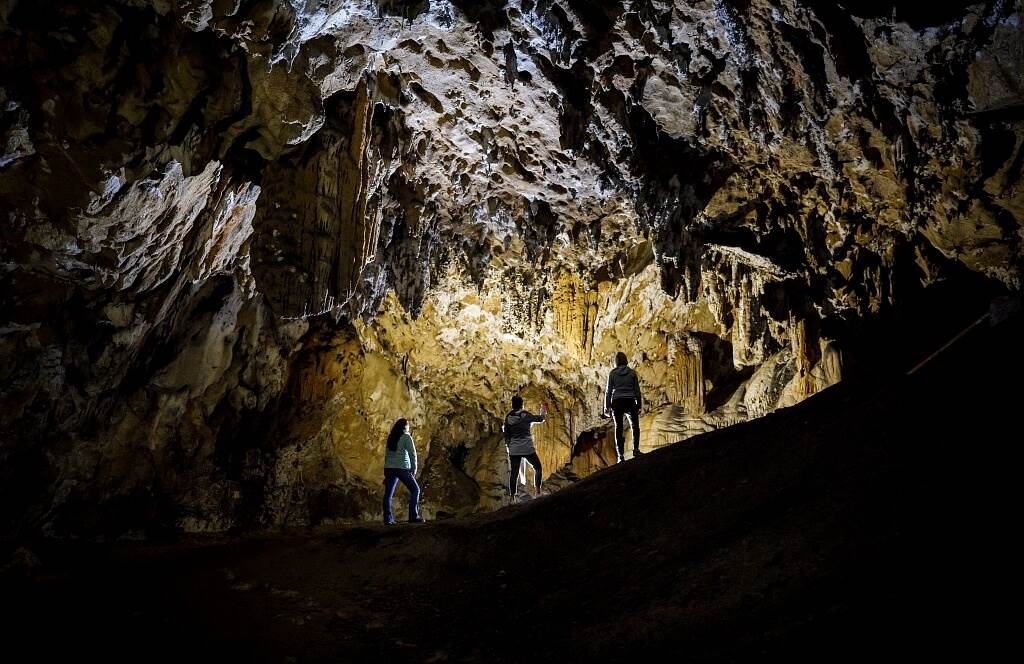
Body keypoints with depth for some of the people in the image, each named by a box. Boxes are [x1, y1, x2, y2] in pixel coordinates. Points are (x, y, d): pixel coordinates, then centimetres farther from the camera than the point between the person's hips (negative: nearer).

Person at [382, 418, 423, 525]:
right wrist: (414, 469, 1)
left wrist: (386, 474, 20)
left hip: (389, 468, 6)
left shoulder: (391, 437, 14)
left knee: (388, 494, 10)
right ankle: (413, 517, -1)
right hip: (402, 468, -6)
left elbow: (387, 454, 16)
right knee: (415, 490, 5)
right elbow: (412, 453, -7)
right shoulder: (406, 437, -2)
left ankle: (388, 519, 6)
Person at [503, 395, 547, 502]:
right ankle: (538, 491, 11)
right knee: (538, 468, 16)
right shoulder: (526, 415, -7)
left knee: (514, 473, 6)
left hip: (514, 450, 3)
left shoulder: (508, 418, 2)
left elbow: (506, 434, 5)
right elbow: (540, 419, 8)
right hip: (528, 448, -3)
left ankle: (512, 496, 5)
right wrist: (543, 410, 27)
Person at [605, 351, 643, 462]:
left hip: (617, 403, 0)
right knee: (635, 425, 16)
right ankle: (635, 450, 3)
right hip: (630, 402, 0)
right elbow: (637, 390, 5)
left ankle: (620, 455, 1)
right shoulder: (632, 373, 4)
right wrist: (639, 405, 12)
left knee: (618, 428, 6)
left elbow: (609, 391, 2)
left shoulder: (612, 373, 3)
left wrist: (607, 407, 6)